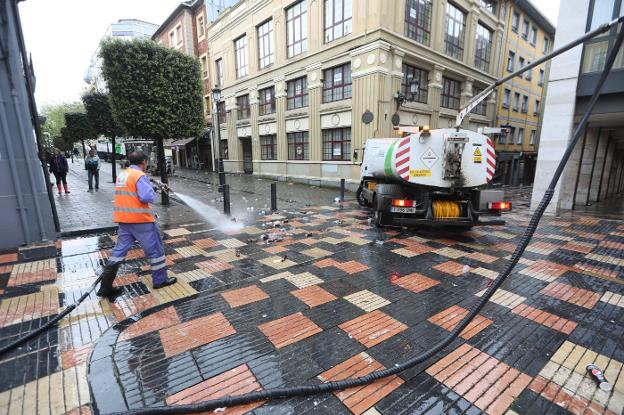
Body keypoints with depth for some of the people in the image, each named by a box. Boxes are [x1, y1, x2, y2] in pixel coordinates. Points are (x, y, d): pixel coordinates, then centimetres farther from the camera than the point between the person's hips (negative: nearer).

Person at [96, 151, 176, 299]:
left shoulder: (121, 174, 11)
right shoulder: (140, 176, -15)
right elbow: (147, 197, -23)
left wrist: (153, 186, 13)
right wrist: (152, 189, -2)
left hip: (123, 219, 8)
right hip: (141, 219, -7)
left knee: (120, 249, 13)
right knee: (155, 248, 6)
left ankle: (106, 286, 15)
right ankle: (160, 280, 17)